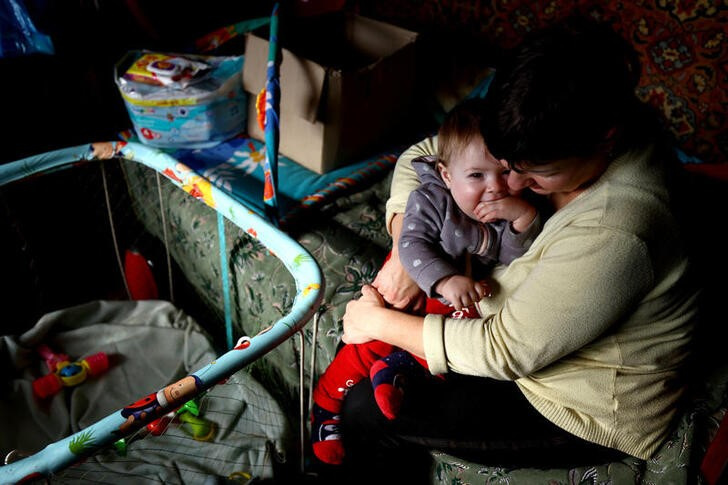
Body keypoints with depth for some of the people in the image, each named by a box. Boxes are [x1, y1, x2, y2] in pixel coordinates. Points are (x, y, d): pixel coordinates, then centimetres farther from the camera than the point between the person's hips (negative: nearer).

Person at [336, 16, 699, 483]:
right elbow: (420, 157, -3)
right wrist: (405, 253, -17)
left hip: (588, 411, -8)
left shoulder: (615, 232, -38)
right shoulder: (549, 133, -14)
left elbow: (503, 352, -29)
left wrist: (379, 323, -20)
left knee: (366, 410, -7)